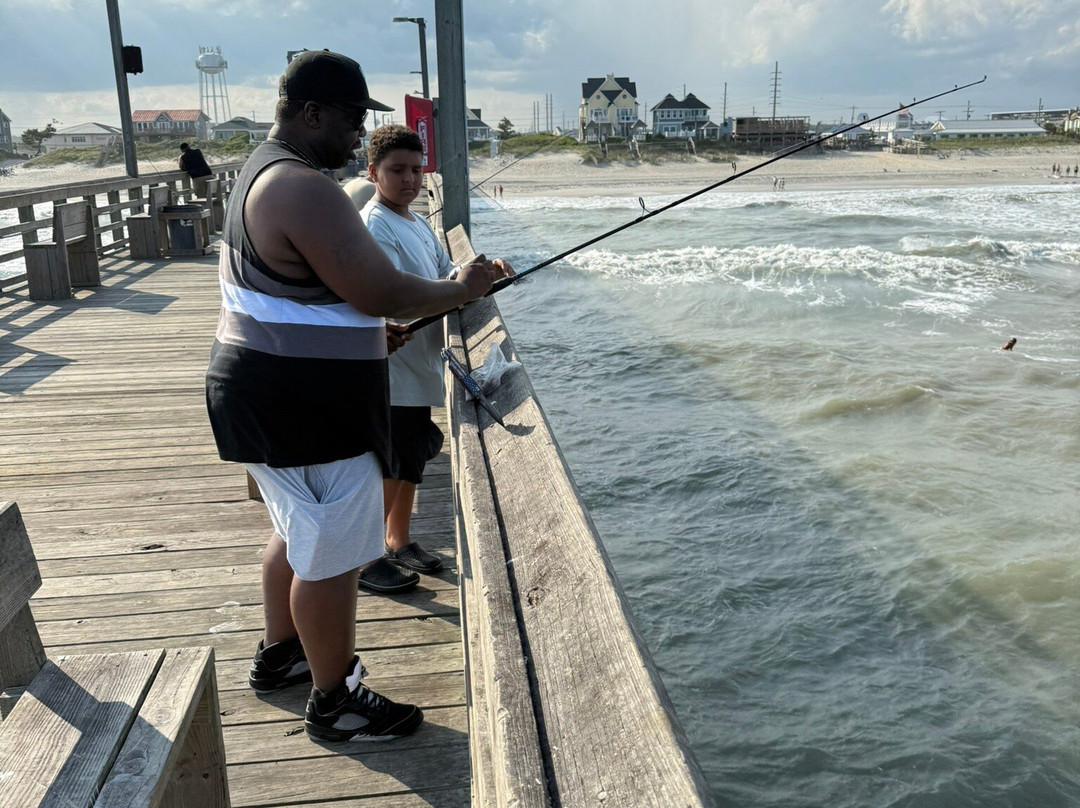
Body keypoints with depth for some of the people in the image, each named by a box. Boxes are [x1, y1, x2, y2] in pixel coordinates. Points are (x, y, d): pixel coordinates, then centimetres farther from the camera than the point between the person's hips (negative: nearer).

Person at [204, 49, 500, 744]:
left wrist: (368, 329, 16)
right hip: (307, 406, -11)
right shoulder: (307, 190, -22)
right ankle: (335, 701, 18)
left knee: (299, 532, 25)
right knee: (331, 555, 2)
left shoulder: (263, 171, 14)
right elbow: (381, 294, -25)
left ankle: (279, 655, 42)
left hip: (270, 392, 11)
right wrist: (459, 290, -8)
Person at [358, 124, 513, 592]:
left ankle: (399, 542, 34)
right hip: (391, 373, -9)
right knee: (389, 469, -2)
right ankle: (365, 560, 12)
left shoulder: (416, 224, 14)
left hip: (419, 368, 9)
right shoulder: (374, 226, -15)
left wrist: (483, 271, -4)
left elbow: (446, 275, 16)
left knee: (412, 460, 18)